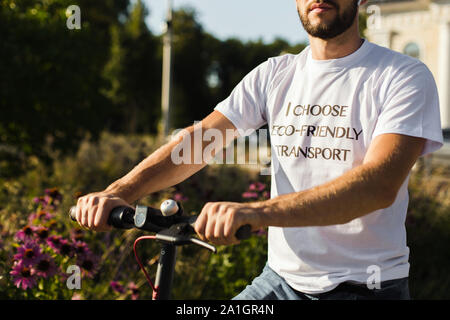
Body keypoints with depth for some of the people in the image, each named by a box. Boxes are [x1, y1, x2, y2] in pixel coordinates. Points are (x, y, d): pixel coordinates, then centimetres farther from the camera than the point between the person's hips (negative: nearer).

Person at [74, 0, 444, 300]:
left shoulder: (406, 78, -8)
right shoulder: (274, 75, 6)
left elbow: (379, 183, -24)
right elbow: (199, 139, 0)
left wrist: (257, 212, -36)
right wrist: (120, 191, -18)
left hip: (364, 287, -4)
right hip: (281, 279, 4)